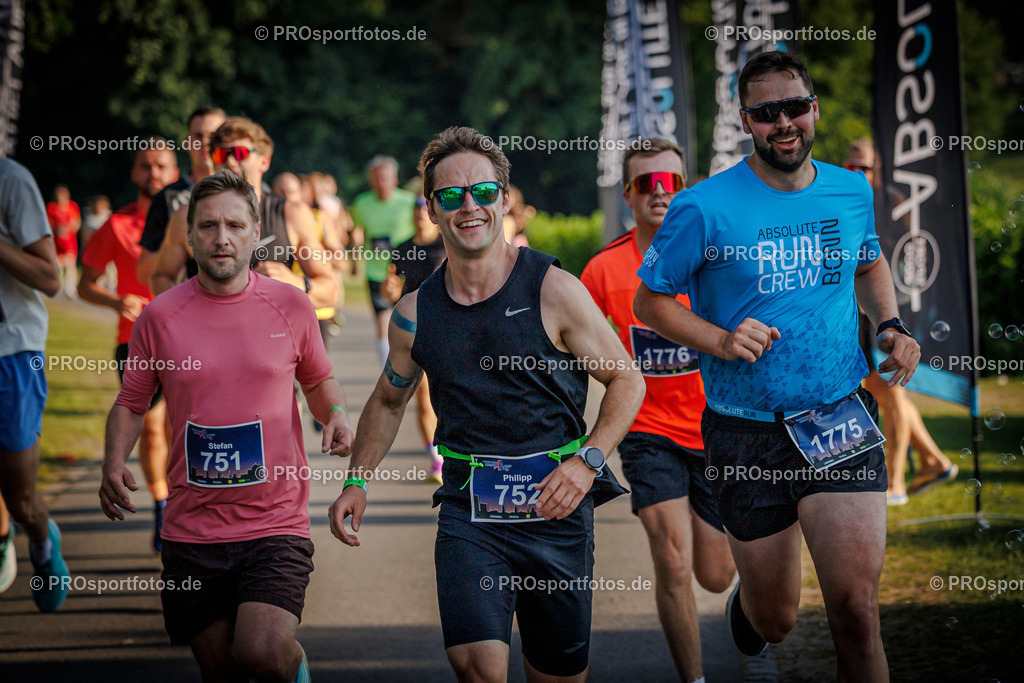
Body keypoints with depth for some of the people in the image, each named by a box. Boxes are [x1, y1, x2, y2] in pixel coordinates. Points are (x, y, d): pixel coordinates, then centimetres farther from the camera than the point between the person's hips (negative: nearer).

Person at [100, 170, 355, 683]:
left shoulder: (291, 305, 3)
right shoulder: (159, 316, 2)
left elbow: (319, 381, 19)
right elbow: (131, 402, 12)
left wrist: (335, 415, -4)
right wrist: (114, 465, -7)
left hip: (277, 525, -1)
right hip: (192, 530, 2)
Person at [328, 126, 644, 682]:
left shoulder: (553, 291, -7)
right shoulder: (415, 314, 3)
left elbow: (626, 381, 0)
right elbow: (389, 400, 21)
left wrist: (587, 461, -13)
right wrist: (358, 479, 10)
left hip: (556, 507, -1)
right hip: (468, 512, 1)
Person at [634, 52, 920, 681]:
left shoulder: (851, 191, 4)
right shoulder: (704, 209, -9)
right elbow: (650, 301, 0)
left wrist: (891, 324, 5)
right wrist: (720, 340, -17)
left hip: (841, 420, 2)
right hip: (745, 434, -2)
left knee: (856, 610, -14)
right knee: (776, 620, 12)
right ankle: (746, 604, 48)